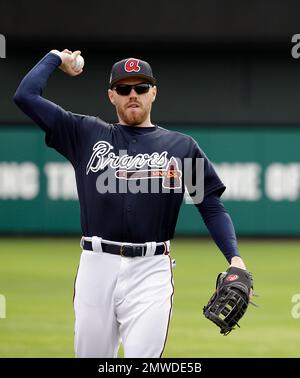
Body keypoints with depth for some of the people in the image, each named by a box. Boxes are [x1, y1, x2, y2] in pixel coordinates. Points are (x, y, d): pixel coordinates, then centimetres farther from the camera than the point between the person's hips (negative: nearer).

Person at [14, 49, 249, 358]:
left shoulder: (182, 146, 12)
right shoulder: (86, 134, 13)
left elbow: (212, 207, 8)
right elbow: (25, 95, 10)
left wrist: (235, 258, -6)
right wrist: (56, 58, 22)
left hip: (150, 273, -1)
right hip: (96, 266, 2)